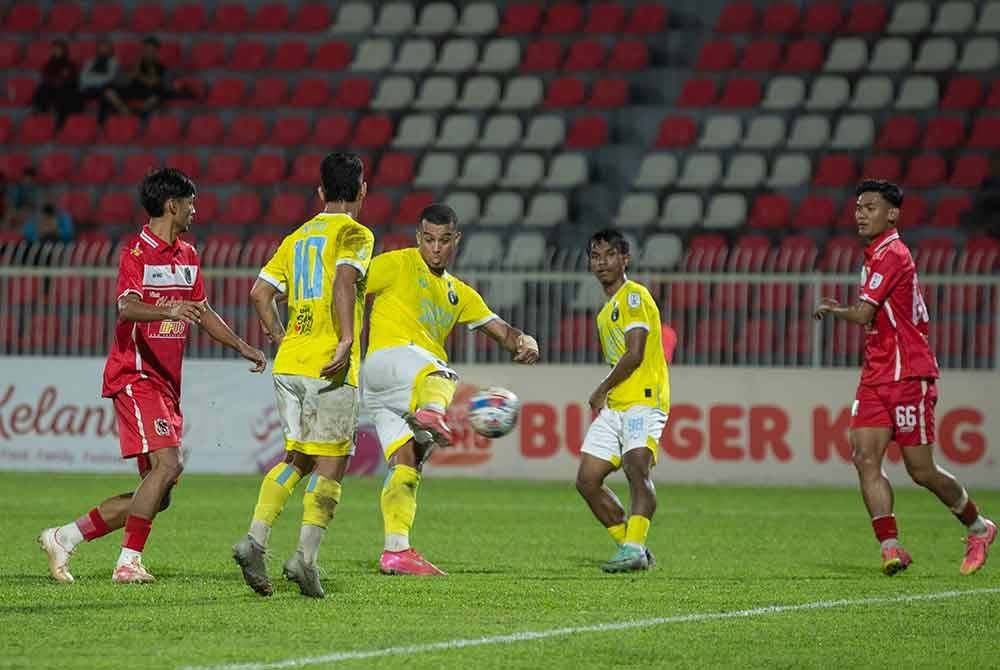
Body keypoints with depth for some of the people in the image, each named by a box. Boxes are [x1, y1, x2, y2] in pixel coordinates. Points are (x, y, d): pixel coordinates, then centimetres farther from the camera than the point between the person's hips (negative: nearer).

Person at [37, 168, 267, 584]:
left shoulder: (187, 255, 16)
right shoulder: (136, 252, -9)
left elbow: (203, 312, 29)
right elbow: (127, 307, -26)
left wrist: (243, 348, 26)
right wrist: (168, 310, -44)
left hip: (166, 384, 9)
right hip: (136, 376, -9)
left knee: (157, 495, 5)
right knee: (167, 463, -22)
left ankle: (62, 538, 12)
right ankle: (129, 562, -18)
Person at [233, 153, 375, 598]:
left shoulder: (297, 237, 16)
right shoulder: (355, 234, -4)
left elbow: (260, 292, 11)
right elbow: (344, 280, -23)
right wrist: (347, 340, -26)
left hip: (289, 363, 6)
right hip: (330, 367, -6)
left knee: (297, 457, 15)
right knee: (331, 463, -1)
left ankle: (255, 540, 1)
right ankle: (305, 558, -10)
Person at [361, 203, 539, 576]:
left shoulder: (459, 294, 30)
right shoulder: (397, 265, 12)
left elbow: (500, 330, 24)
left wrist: (525, 342, 2)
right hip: (387, 358, -7)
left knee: (406, 463, -4)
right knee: (437, 373, -39)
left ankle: (395, 552, -9)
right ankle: (431, 414, -73)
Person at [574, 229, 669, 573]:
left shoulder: (635, 295, -5)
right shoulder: (605, 313, 24)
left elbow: (634, 354, -13)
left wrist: (601, 391, -4)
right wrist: (604, 397, 11)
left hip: (643, 400, -10)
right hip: (614, 405, 10)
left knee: (636, 466, -28)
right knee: (587, 480, 3)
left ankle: (634, 547, -39)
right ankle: (632, 548, 9)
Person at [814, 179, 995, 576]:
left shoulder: (892, 254, -15)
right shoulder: (875, 255, 15)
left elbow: (863, 315, -21)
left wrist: (831, 310, -1)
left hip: (907, 376, -9)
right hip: (876, 376, 9)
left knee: (921, 471, -1)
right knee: (865, 457, -8)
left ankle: (978, 528, 21)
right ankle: (890, 547, -13)